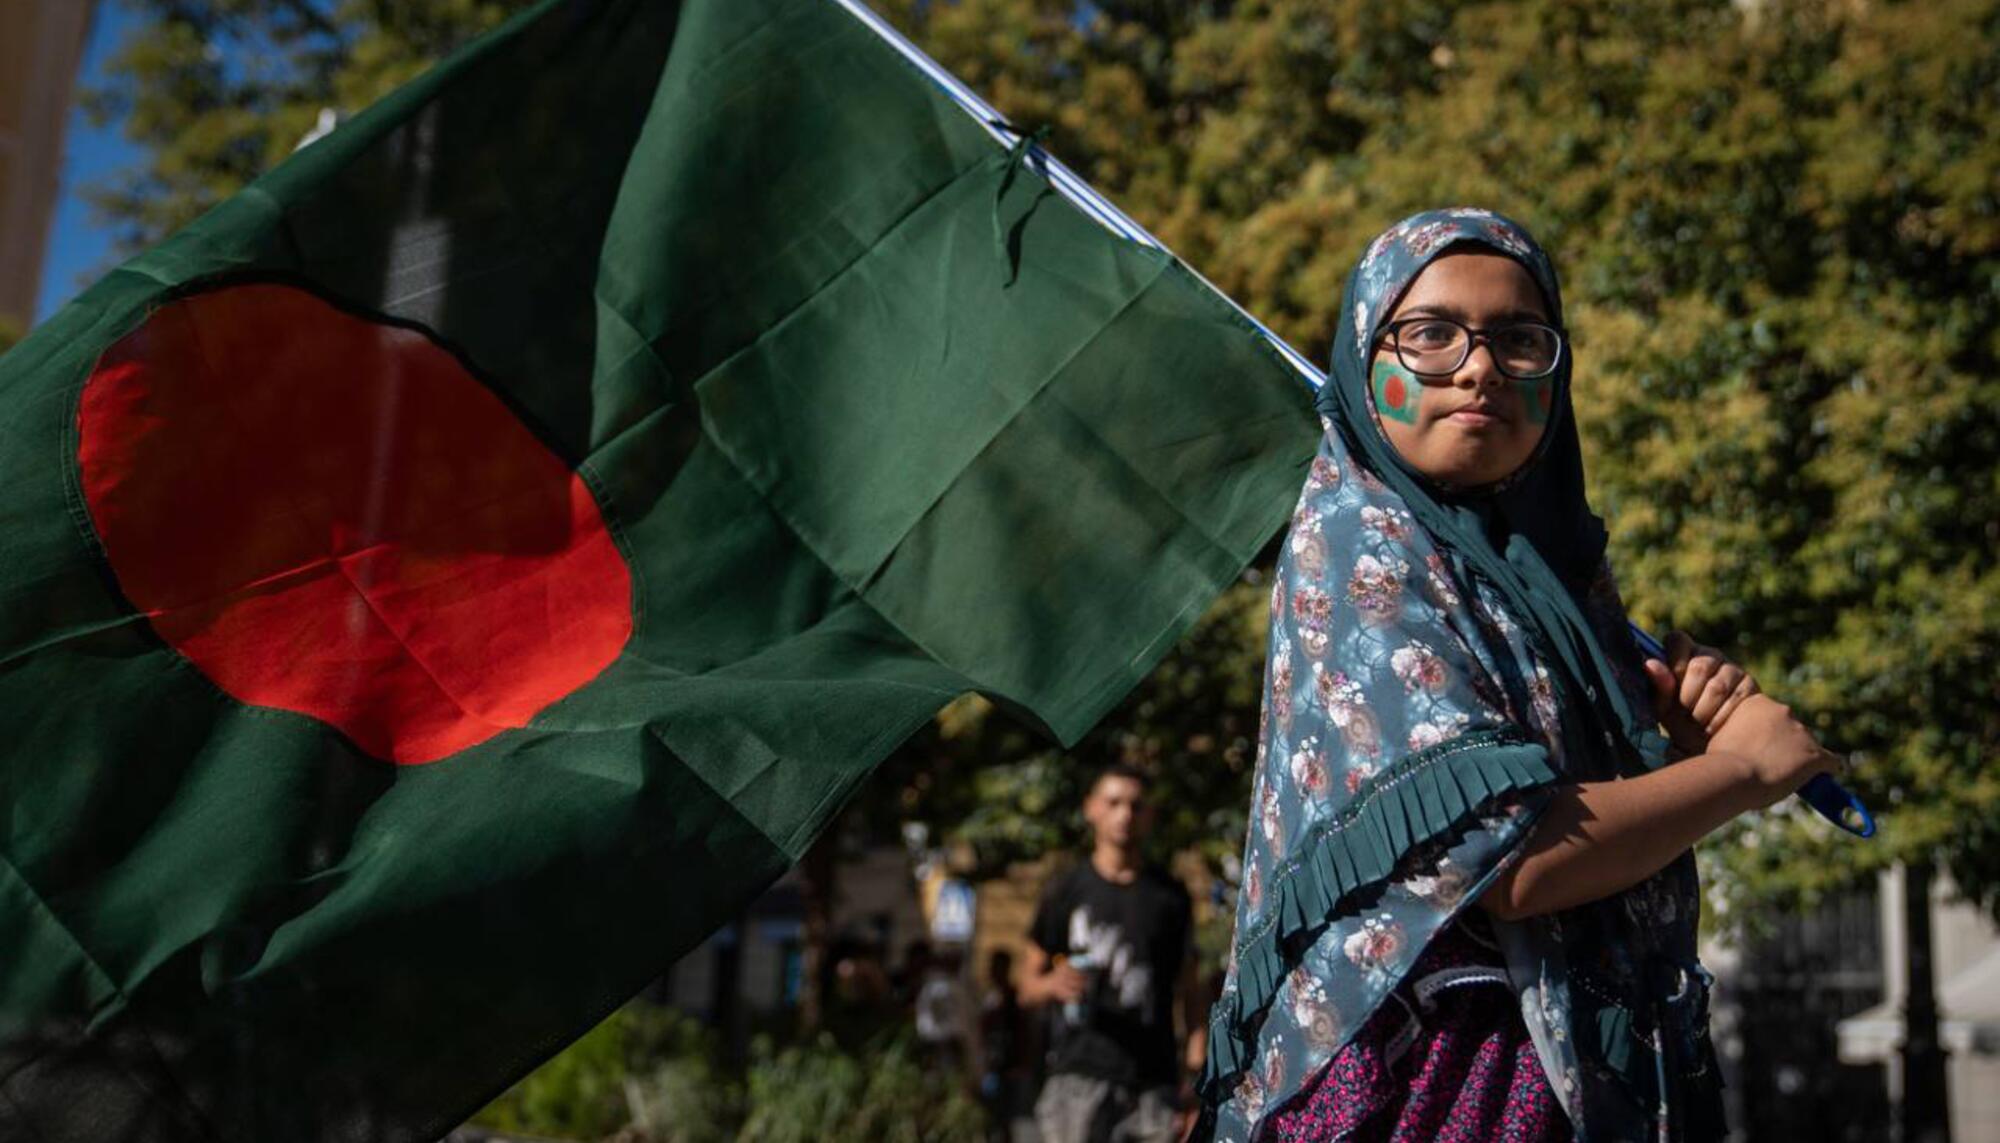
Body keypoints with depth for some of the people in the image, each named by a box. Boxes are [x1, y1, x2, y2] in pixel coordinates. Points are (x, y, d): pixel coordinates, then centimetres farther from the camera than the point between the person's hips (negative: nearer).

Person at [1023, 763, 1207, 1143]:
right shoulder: (1067, 891, 7)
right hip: (1080, 1072, -1)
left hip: (1153, 1075, 1)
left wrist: (1196, 1056, -2)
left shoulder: (1170, 896, 11)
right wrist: (1053, 983, -13)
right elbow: (1028, 986, 9)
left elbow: (1187, 990, 11)